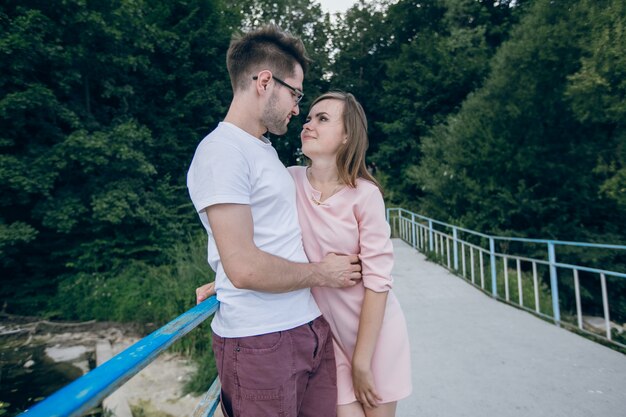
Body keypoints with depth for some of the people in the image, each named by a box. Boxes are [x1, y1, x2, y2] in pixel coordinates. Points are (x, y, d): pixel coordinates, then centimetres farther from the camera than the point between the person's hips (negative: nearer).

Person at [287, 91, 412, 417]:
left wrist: (362, 360, -12)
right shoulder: (290, 180, -6)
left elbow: (377, 278, -15)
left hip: (374, 328, -1)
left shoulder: (365, 194, -15)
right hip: (324, 328, 2)